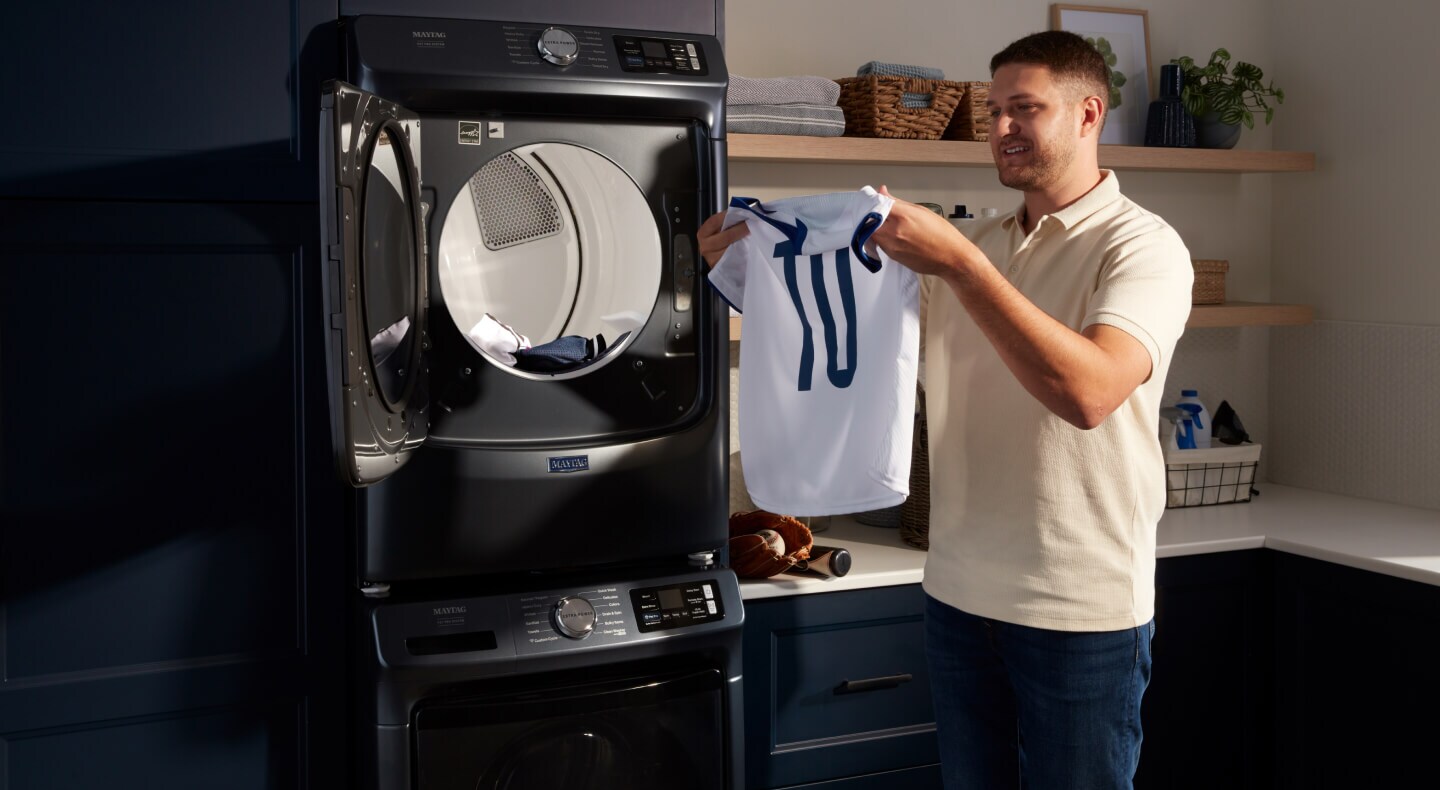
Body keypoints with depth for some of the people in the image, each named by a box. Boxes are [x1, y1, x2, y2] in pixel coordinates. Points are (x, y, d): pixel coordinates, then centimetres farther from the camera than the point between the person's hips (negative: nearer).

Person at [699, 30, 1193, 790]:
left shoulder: (1142, 245, -9)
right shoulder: (967, 245, 9)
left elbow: (1087, 391, -26)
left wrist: (959, 264, -29)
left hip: (1082, 609, -5)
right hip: (960, 593, 5)